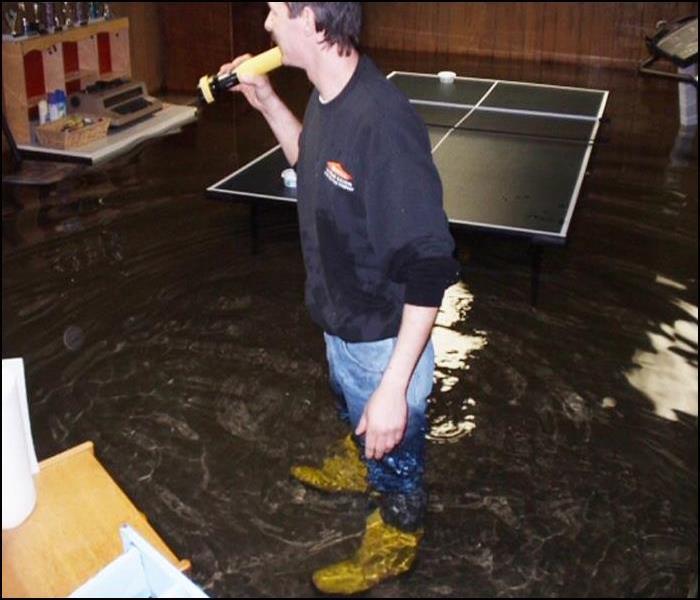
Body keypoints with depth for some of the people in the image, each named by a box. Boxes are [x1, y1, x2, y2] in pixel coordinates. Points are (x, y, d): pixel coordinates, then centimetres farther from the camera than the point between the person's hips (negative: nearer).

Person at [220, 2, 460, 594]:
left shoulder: (382, 121, -35)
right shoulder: (328, 96, -7)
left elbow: (429, 267, -32)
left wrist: (394, 386, -31)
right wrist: (266, 101, 1)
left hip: (385, 339, -8)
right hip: (342, 319, 8)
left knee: (391, 445, 19)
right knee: (352, 409, 36)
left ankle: (395, 538, 47)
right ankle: (357, 464, 66)